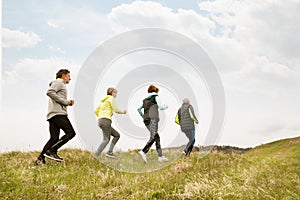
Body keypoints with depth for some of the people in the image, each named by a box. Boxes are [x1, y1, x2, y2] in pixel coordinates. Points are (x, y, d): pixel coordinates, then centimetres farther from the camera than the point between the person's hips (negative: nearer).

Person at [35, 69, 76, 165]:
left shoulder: (60, 84, 33)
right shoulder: (58, 82, 3)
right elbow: (49, 92, -16)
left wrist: (68, 103, 14)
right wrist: (65, 101, -14)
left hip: (52, 115, 10)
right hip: (58, 113, -10)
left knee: (54, 138, 3)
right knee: (70, 133, -13)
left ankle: (40, 158, -4)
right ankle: (51, 151, -19)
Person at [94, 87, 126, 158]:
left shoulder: (103, 100, 25)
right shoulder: (111, 98, 1)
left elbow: (96, 111, 24)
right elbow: (116, 110, -6)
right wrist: (123, 112, 11)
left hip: (100, 121, 9)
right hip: (106, 120, -9)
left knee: (117, 135, 13)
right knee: (106, 140, -11)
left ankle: (110, 152, 3)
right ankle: (95, 156, -21)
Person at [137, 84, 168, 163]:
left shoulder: (145, 100, 23)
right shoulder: (156, 97, 6)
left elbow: (139, 109, 16)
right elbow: (161, 107, -2)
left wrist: (143, 116, 23)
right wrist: (166, 106, 19)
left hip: (146, 120, 7)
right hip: (153, 119, -7)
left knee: (157, 137, 10)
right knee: (153, 137, -16)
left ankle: (160, 156, 5)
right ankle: (143, 152, -35)